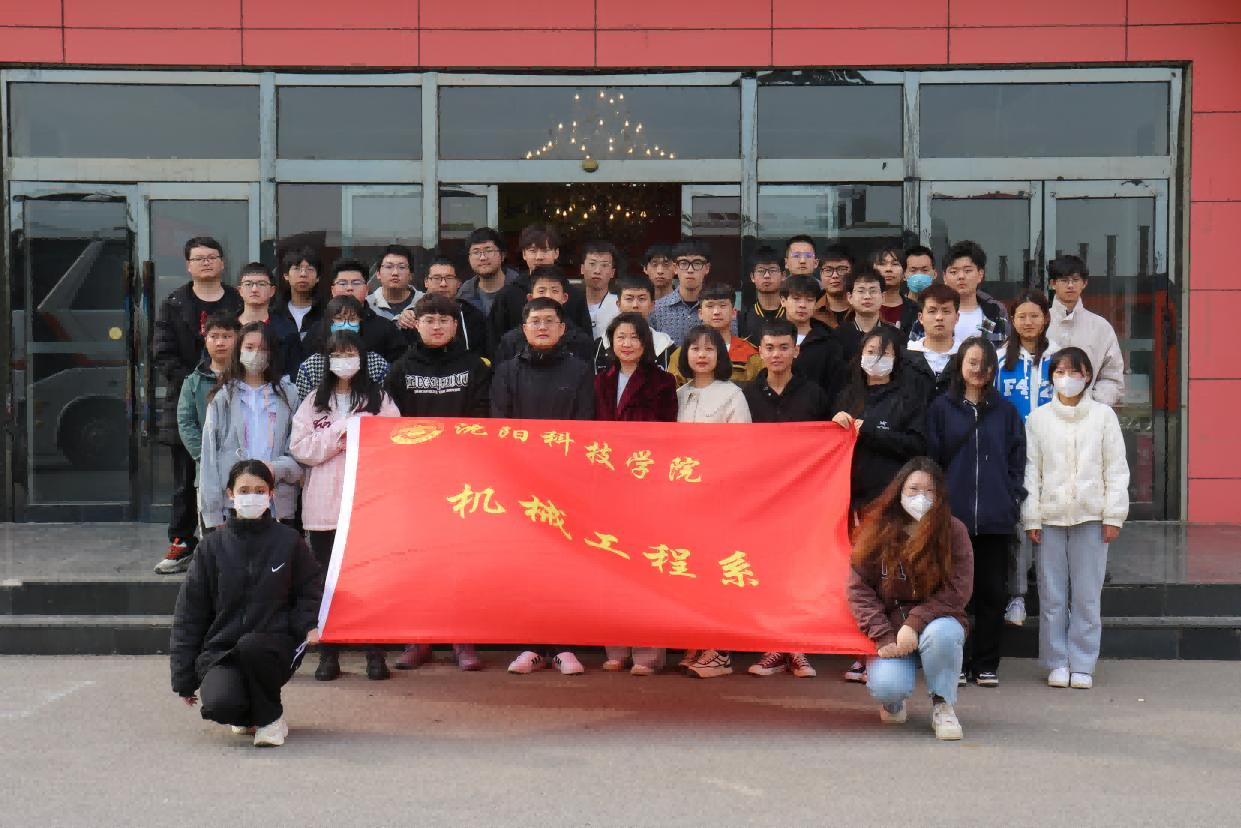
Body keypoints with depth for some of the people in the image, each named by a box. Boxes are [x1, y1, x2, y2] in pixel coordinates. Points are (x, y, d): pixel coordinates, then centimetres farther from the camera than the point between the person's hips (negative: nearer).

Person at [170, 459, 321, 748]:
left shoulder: (288, 541, 3)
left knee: (249, 646, -37)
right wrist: (184, 678, 6)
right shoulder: (212, 546, 5)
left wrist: (308, 625, -10)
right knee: (220, 705, -30)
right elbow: (189, 614, 8)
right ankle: (247, 714, 10)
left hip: (275, 650, -1)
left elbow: (310, 591, 13)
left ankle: (270, 717, -9)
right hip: (220, 653, 1)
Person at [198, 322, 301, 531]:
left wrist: (278, 468, -16)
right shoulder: (223, 397, 6)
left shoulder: (288, 394, 7)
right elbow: (210, 455, 4)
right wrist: (213, 514, -2)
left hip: (278, 506, 1)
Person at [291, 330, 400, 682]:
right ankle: (328, 655, 11)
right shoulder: (314, 402, 12)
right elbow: (300, 448, 0)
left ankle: (375, 654, 6)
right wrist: (339, 433, -8)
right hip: (324, 504, 1)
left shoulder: (379, 400, 8)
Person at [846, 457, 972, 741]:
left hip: (936, 623, 0)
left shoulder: (953, 531, -7)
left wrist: (916, 623, -24)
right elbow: (859, 589, -6)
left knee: (942, 633, -37)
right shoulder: (877, 531, -5)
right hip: (890, 630, 0)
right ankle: (894, 702, 14)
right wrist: (883, 637, -16)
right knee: (887, 687, -29)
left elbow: (957, 592, -12)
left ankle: (942, 706, -9)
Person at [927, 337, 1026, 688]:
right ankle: (957, 663, 10)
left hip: (995, 518, 1)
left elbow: (1017, 461, 10)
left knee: (992, 592, 4)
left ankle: (986, 665, 12)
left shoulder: (1006, 411, 10)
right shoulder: (941, 408, 6)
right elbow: (931, 459, 4)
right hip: (953, 515, -1)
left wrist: (1012, 502, 0)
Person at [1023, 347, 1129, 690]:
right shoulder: (1037, 418, 6)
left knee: (1087, 595, 2)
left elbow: (1116, 469, 3)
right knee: (1052, 595, 3)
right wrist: (1031, 518, 0)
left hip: (1091, 517, -1)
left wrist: (1113, 516, -2)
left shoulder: (1103, 416, 4)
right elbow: (1030, 471, 5)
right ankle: (1057, 663, 12)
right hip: (1050, 517, 1)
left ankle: (1082, 665, 10)